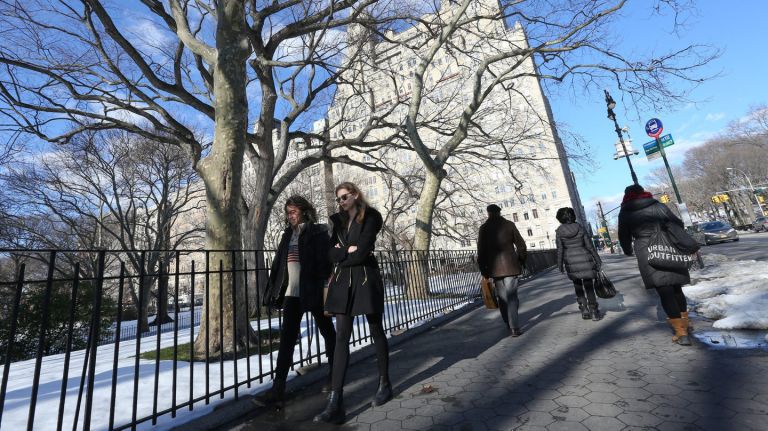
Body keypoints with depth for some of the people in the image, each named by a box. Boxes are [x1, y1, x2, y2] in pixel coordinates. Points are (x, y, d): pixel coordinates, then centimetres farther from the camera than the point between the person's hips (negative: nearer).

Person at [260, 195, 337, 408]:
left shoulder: (318, 232, -6)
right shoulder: (288, 234, 12)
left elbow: (325, 261, -13)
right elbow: (278, 263, 12)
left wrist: (325, 288, -20)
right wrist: (273, 291, 9)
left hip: (313, 292, -5)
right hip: (292, 293, 5)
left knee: (327, 332, 13)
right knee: (286, 338, 3)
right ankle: (278, 387, 10)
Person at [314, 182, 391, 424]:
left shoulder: (370, 218, -5)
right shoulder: (338, 222, 13)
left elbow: (362, 253, -15)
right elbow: (332, 254, 4)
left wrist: (341, 256, -2)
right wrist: (348, 250, -12)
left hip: (366, 280, -4)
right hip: (342, 283, 5)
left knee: (376, 332, 10)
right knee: (341, 337, 1)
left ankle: (385, 384, 30)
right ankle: (335, 401, 5)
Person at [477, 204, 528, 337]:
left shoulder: (484, 228, 1)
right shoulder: (509, 224, 1)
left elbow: (481, 250, -1)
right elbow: (521, 244, 1)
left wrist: (483, 270, 4)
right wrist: (521, 261, 12)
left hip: (494, 267, 1)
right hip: (510, 265, -1)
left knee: (502, 297, 14)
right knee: (512, 297, 2)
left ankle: (509, 324, 24)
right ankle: (514, 328, -2)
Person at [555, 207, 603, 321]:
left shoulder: (559, 232, -7)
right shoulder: (580, 228, -3)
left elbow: (560, 250, -8)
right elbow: (590, 246, -1)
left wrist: (560, 265, 0)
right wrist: (598, 260, 7)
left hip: (571, 263, 0)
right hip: (585, 260, 1)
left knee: (578, 287, 15)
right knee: (589, 287, 10)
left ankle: (585, 311, 14)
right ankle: (594, 312, 9)